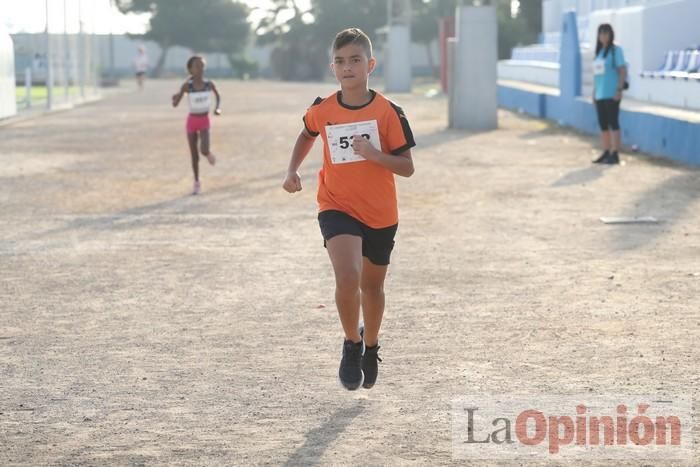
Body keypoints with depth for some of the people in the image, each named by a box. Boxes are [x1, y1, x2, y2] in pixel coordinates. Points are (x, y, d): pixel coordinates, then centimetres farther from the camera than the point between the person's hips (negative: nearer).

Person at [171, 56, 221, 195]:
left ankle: (207, 153, 20)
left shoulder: (209, 84, -8)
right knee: (194, 155, 6)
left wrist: (218, 108, -5)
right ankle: (197, 182, 23)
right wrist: (176, 97, -33)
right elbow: (175, 104, -10)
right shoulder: (187, 86, -13)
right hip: (192, 121, 0)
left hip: (204, 121, 0)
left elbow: (218, 96, 12)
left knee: (204, 151, -19)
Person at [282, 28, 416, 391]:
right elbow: (307, 134, 19)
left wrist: (375, 154, -27)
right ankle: (351, 344, 0)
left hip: (380, 214, 1)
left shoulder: (388, 112, -11)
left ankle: (371, 347, 44)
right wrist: (293, 170, 6)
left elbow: (407, 168, -10)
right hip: (337, 208, -1)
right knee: (347, 278, -24)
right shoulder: (322, 110, -5)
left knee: (372, 286, 17)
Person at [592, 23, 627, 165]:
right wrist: (594, 91, 16)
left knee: (613, 123, -8)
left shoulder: (616, 50, -6)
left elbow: (623, 71, -10)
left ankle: (615, 154, -7)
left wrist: (619, 90, -17)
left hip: (611, 94, -8)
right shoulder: (599, 51, 16)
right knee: (603, 124, 9)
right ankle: (606, 153, 15)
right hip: (600, 94, 8)